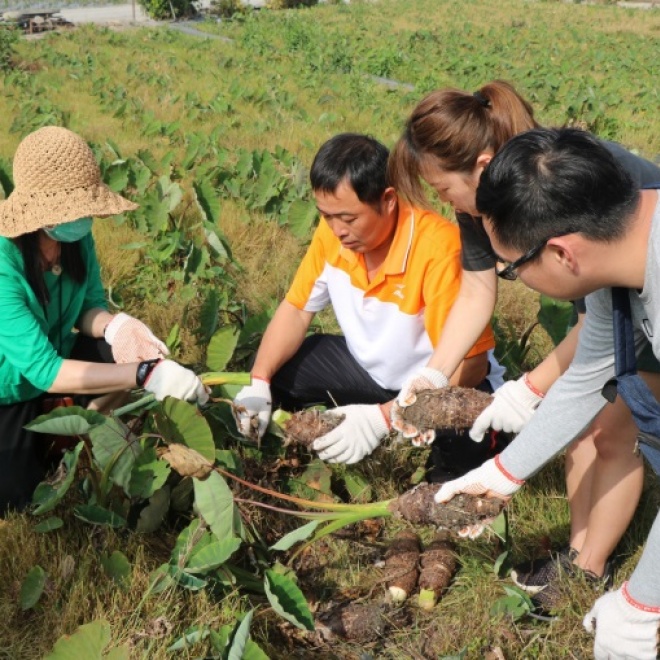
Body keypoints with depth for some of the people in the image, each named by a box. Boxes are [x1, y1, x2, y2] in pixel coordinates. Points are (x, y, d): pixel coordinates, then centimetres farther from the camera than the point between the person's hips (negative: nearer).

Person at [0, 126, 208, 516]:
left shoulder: (77, 238, -17)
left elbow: (91, 305, -3)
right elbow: (43, 370, -40)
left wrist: (114, 326, -29)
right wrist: (146, 375, -46)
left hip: (55, 356, 5)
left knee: (131, 353, -16)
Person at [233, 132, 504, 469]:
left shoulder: (439, 248, -32)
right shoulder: (334, 231, -14)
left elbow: (467, 365, -29)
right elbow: (296, 309, -2)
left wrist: (383, 417, -37)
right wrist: (259, 384, -17)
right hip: (369, 366, 6)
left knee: (459, 450, -35)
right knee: (277, 375, -9)